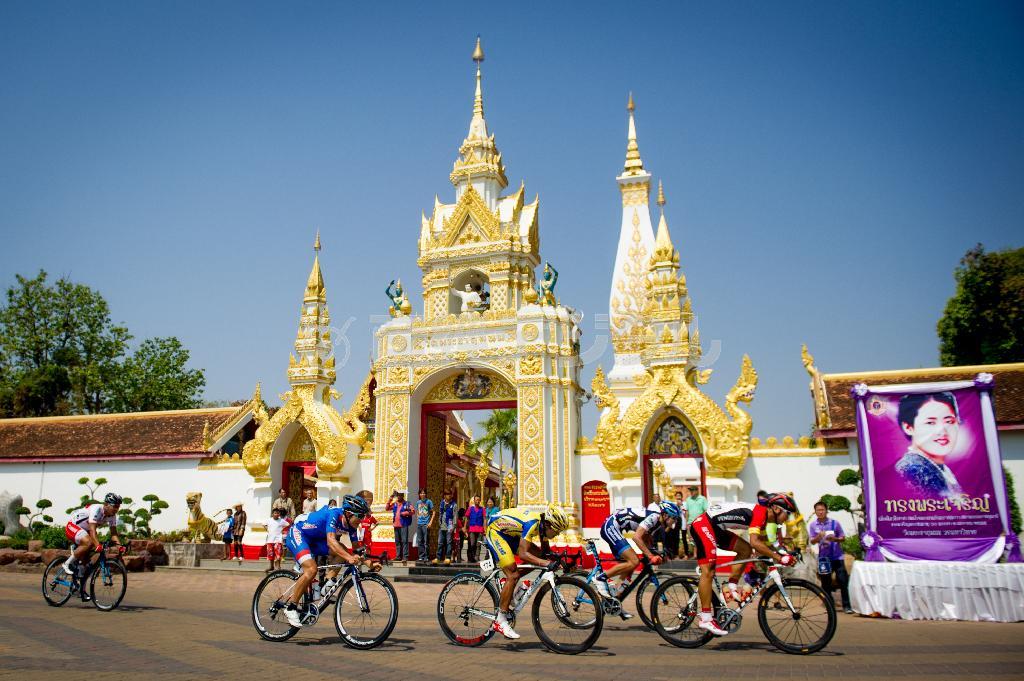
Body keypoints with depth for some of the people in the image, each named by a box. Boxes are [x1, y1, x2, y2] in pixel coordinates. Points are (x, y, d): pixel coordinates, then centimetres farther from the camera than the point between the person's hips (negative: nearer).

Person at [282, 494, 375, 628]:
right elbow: (330, 541, -42)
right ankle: (291, 607, -14)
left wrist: (369, 562, -18)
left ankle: (328, 584, -7)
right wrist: (349, 558, -53)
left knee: (343, 551, -13)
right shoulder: (334, 514, -30)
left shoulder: (350, 524, -8)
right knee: (311, 569, -26)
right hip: (297, 534, -8)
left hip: (314, 539, 8)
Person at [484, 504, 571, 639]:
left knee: (538, 555, -4)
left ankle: (508, 587, 7)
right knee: (513, 575, -16)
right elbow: (523, 554, -37)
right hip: (495, 532, -9)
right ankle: (500, 621, -8)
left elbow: (545, 550, 9)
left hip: (510, 534, 9)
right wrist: (547, 564, -42)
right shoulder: (531, 523, -32)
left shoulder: (543, 524, -5)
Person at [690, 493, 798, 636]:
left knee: (745, 550, 6)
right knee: (708, 571, -11)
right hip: (703, 525, -10)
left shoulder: (762, 515, 14)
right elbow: (755, 543, -26)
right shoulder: (760, 512, -16)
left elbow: (761, 543, 21)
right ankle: (705, 619, -10)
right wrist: (778, 557, -22)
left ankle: (732, 588, 10)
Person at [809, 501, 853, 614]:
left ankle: (846, 606, 1)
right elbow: (812, 541, -2)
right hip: (823, 557, 1)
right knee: (826, 583, 7)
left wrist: (834, 539, -20)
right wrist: (818, 537, -23)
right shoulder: (813, 525, -1)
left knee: (843, 581, -6)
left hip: (837, 556, -1)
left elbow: (843, 538, 1)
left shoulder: (834, 523, -4)